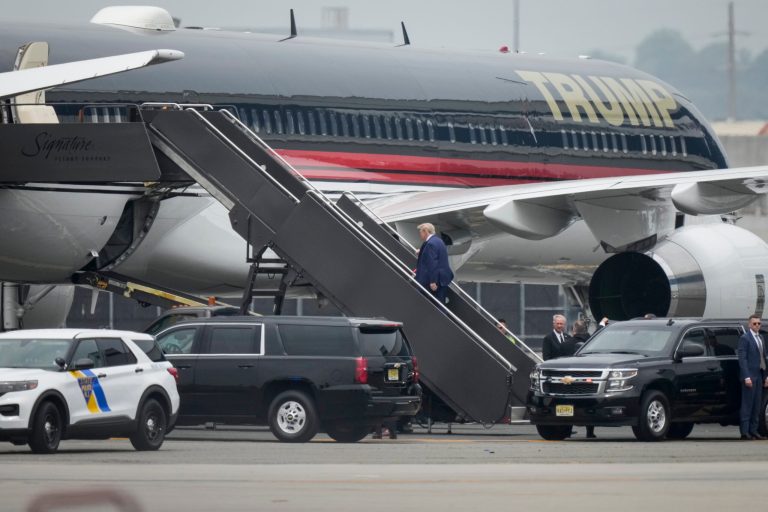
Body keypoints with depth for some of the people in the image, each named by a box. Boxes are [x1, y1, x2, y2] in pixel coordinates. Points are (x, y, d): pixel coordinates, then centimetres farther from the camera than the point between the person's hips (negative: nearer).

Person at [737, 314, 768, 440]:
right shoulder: (745, 338, -7)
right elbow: (742, 358, -12)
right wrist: (746, 377, -19)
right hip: (750, 376, -8)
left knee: (756, 405, 8)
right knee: (747, 405, -7)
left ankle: (753, 431, 12)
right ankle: (745, 432, -6)